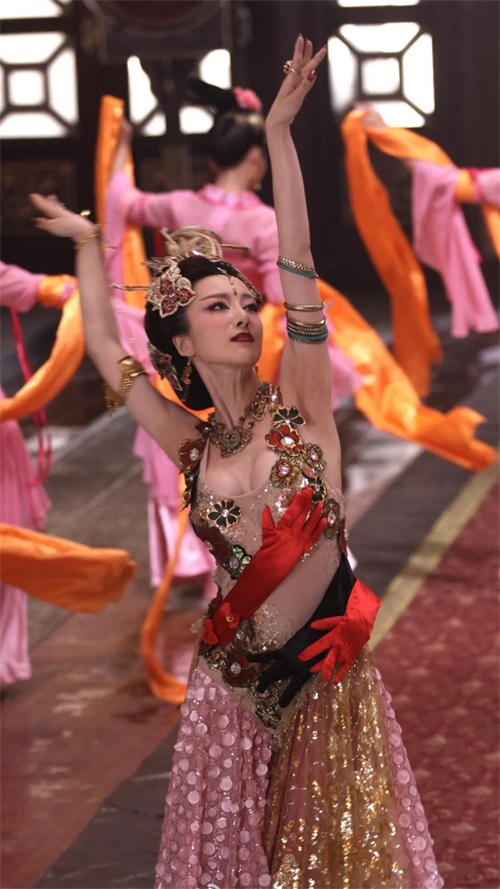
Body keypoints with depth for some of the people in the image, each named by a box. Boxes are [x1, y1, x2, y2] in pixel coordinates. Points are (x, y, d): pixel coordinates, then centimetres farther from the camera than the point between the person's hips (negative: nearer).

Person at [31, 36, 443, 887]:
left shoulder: (300, 407, -6)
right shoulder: (191, 443, 1)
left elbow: (298, 267, -14)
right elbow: (104, 348, 11)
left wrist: (279, 132, -19)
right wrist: (87, 242, 20)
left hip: (327, 673, -2)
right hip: (232, 680, 2)